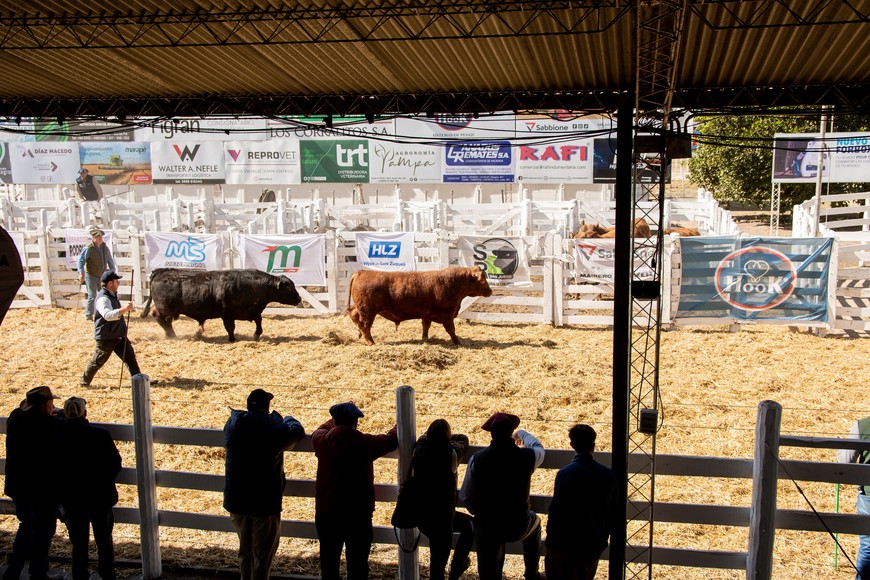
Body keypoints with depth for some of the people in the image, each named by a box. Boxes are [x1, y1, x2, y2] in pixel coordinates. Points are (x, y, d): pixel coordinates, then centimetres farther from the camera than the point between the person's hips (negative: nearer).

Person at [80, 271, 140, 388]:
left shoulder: (112, 295, 9)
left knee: (130, 356, 8)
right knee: (98, 361, 3)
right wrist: (124, 309, -47)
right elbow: (108, 315, -40)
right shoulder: (103, 298, -23)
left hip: (118, 335, 9)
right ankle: (84, 382, 20)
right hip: (106, 337, -9)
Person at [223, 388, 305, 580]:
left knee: (245, 550, 22)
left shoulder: (232, 424, -4)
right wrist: (288, 419, 20)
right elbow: (298, 431, 0)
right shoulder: (274, 429, -18)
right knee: (262, 553, 9)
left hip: (236, 500, 5)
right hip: (265, 501, -5)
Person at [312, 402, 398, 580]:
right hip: (358, 512, -3)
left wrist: (336, 420, 35)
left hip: (326, 513, 3)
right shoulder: (364, 443, -15)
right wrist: (398, 427, 24)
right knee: (357, 562, 8)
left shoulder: (322, 441, -7)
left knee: (329, 561, 16)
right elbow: (390, 440, 2)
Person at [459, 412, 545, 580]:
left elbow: (465, 497, -8)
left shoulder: (477, 459, -17)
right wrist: (522, 434, 34)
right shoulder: (526, 457, -15)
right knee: (534, 523, 35)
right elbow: (538, 448, 13)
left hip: (486, 528, -1)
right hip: (518, 527, 1)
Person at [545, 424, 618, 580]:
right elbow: (613, 514, 6)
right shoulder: (608, 475, -3)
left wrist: (551, 542, -6)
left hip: (566, 545, -5)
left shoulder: (565, 474, -18)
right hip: (595, 546, 5)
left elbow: (556, 512, -17)